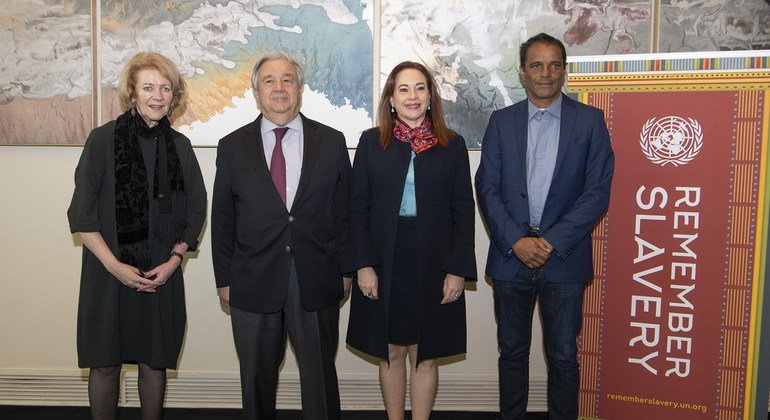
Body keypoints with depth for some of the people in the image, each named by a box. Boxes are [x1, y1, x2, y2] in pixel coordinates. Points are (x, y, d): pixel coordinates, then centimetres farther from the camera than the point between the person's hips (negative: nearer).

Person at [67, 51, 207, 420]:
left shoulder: (180, 146, 4)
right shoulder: (103, 139, -5)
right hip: (108, 273, -2)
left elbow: (196, 210, 9)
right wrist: (114, 265, -12)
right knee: (105, 363, 8)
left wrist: (174, 259, -3)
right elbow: (81, 214, -6)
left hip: (162, 275, 2)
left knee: (154, 362, 11)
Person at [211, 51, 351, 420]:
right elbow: (222, 219, 5)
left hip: (316, 282, 0)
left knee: (320, 376, 13)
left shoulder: (331, 142, 2)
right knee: (256, 379, 15)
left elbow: (344, 210, 5)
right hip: (254, 283, 1)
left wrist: (344, 269, 3)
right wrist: (224, 279, 3)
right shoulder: (232, 147, 3)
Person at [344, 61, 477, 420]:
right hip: (383, 268, 1)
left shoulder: (452, 145, 3)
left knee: (425, 357, 8)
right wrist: (363, 265, -7)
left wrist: (458, 270, -5)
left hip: (433, 268, 0)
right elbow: (357, 208, 1)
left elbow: (463, 212, 2)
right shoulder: (371, 142, 3)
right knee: (391, 354, 11)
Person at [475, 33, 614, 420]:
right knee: (512, 352, 13)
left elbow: (597, 192, -4)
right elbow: (487, 188, 1)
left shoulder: (590, 120, 1)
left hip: (564, 257, -1)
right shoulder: (501, 122, 6)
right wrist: (515, 241, -11)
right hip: (510, 255, 2)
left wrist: (552, 242, -13)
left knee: (563, 356, 7)